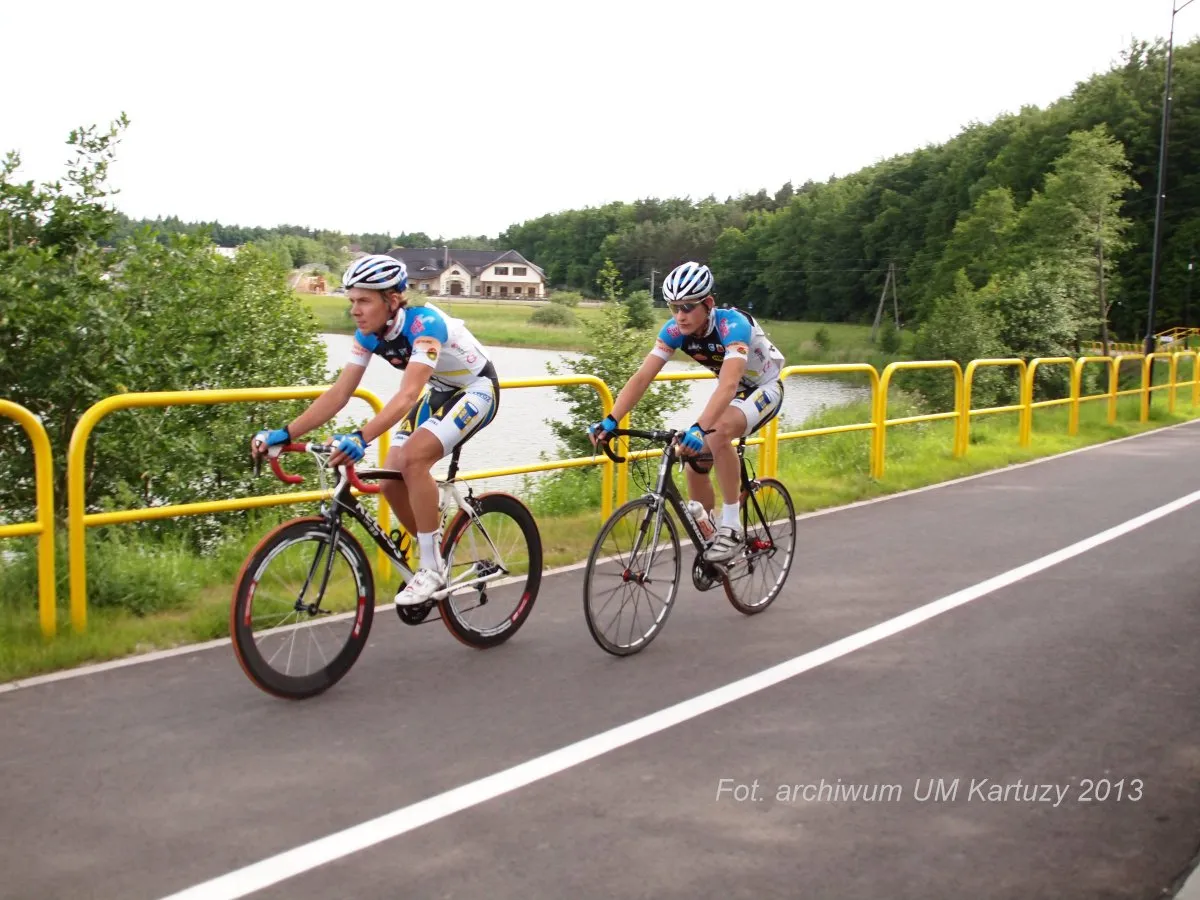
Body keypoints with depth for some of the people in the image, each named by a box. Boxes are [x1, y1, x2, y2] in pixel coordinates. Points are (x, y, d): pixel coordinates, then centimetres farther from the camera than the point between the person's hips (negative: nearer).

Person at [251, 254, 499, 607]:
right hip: (439, 392, 8)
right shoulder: (368, 334, -10)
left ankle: (432, 567, -17)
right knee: (391, 482, -6)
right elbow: (338, 394, -11)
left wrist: (361, 438, -57)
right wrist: (285, 433, -20)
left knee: (413, 457, -29)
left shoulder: (424, 323, -32)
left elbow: (408, 394, -44)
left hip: (476, 390, -8)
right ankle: (434, 553, 16)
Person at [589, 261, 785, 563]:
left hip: (764, 389, -7)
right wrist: (611, 420, -38)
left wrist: (700, 428, -63)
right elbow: (642, 377, -24)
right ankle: (707, 536, 19)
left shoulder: (733, 325, -35)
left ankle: (730, 527, -24)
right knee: (696, 464, -3)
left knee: (719, 432, -34)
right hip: (731, 394, 7)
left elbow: (728, 384, -49)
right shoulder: (675, 330, -18)